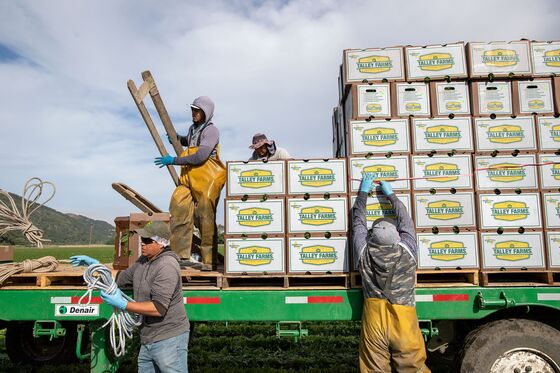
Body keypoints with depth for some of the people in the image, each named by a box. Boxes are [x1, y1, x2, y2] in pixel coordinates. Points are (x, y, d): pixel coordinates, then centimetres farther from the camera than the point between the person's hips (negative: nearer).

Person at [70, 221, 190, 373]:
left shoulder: (167, 266, -21)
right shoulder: (143, 261, 9)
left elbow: (159, 308, -26)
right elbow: (121, 278, 23)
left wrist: (123, 305, -24)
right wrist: (96, 264, 14)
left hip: (169, 339, -9)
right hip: (148, 340, 9)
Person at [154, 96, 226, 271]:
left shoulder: (211, 130, -9)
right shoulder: (193, 128, 18)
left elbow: (200, 156, -20)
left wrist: (173, 160, -15)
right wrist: (177, 138, 23)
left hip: (207, 180, -8)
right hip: (189, 178, 8)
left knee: (206, 220, -4)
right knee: (179, 213, -4)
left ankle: (209, 261, 5)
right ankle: (182, 256, 0)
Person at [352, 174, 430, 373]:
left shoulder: (364, 253, -3)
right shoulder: (407, 251, -4)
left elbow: (358, 223, 12)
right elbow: (405, 221, 13)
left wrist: (363, 192, 25)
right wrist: (391, 194, 26)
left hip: (374, 321, 1)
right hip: (404, 323, 0)